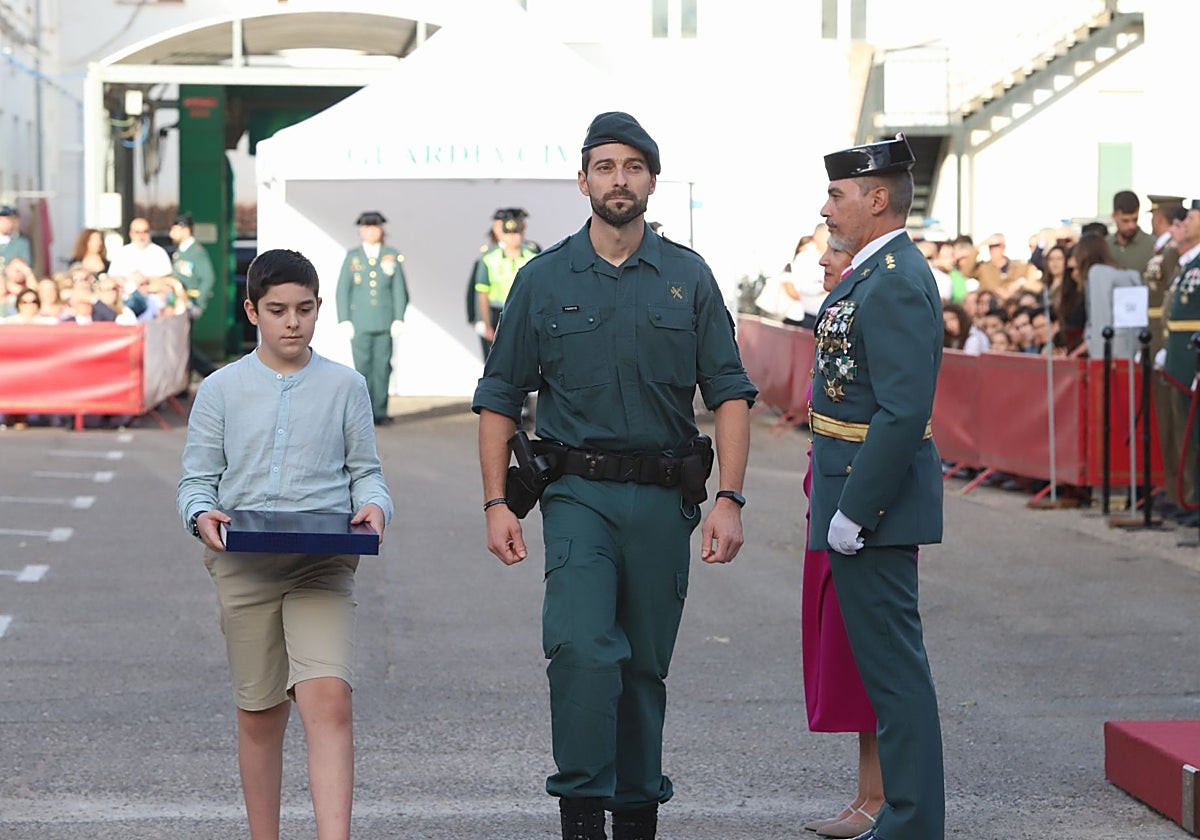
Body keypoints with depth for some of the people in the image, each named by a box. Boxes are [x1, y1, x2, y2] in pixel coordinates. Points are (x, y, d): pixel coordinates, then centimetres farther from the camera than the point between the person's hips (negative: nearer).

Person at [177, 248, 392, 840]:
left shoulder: (344, 386, 7)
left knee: (328, 698, -19)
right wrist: (202, 514, -13)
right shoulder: (221, 390, 7)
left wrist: (373, 506, -10)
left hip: (323, 565, -1)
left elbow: (365, 470, 11)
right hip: (243, 563, 1)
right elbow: (197, 478, 8)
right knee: (259, 713, 10)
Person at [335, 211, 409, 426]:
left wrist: (399, 319, 0)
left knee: (382, 366, 0)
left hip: (385, 323, 0)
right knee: (363, 367, -1)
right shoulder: (352, 257, 6)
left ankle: (380, 411, 6)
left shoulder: (393, 257, 6)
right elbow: (343, 290, 5)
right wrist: (344, 321, -1)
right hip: (360, 324, 0)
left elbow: (399, 290, 6)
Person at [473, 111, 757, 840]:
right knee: (582, 647, -19)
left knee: (646, 664, 8)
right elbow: (500, 399, 7)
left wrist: (730, 499, -7)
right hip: (578, 493, -1)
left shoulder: (688, 278, 6)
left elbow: (730, 394, 4)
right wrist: (497, 503, -2)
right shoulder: (544, 280, 4)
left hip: (664, 498, 2)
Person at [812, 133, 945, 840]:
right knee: (886, 658, 14)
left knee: (893, 661, -5)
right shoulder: (879, 273, 14)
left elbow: (904, 410, -25)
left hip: (874, 491, -11)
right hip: (862, 493, 11)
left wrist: (853, 510, -22)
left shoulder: (895, 283, -18)